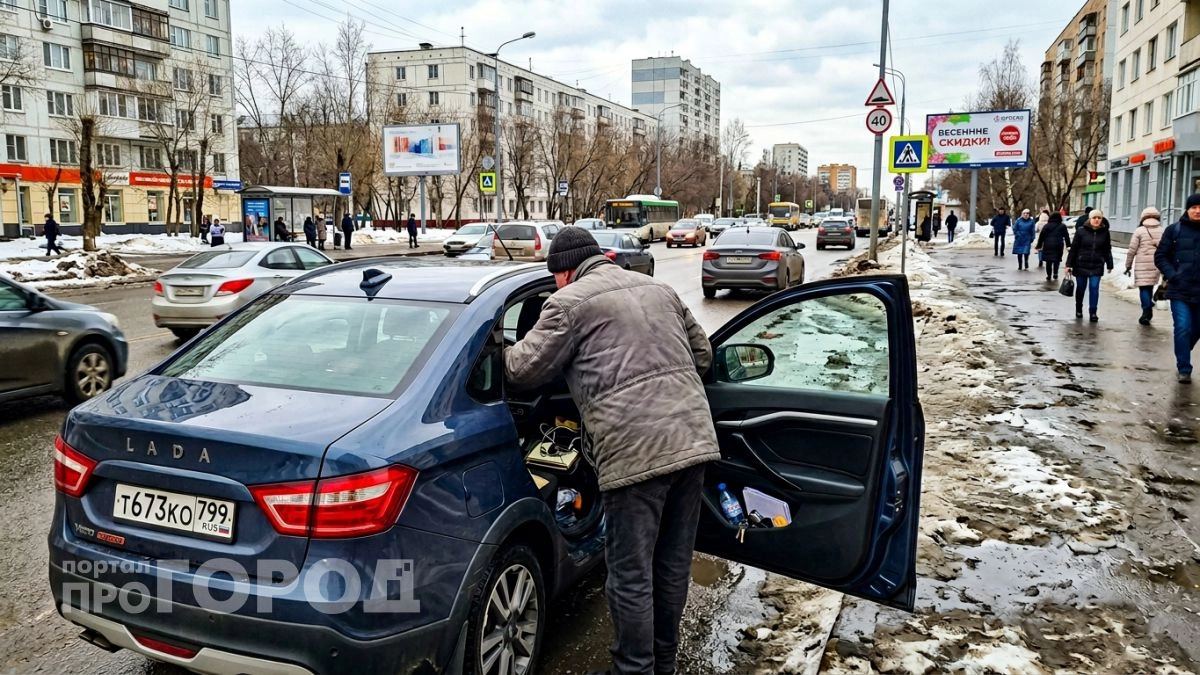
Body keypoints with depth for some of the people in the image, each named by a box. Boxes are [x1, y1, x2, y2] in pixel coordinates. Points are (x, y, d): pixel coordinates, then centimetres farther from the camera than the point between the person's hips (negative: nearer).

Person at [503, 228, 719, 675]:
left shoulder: (571, 301, 1)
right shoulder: (659, 289, 21)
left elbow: (525, 370, 2)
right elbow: (703, 356, 25)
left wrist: (502, 353, 23)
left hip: (636, 449, -7)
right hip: (693, 438, 8)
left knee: (631, 575, 5)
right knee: (673, 565, 19)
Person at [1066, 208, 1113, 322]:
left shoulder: (1104, 232, 1)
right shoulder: (1081, 230, -5)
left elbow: (1107, 250, 8)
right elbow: (1074, 248, -3)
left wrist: (1109, 265, 10)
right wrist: (1069, 264, -5)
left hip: (1097, 266, 1)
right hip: (1081, 264, -1)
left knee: (1094, 288, -6)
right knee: (1080, 288, 10)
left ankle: (1093, 312, 0)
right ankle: (1078, 310, 28)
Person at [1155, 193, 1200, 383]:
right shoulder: (1174, 230, 0)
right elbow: (1160, 256, 2)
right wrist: (1172, 275, -11)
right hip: (1179, 290, -2)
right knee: (1183, 328, -7)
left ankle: (1182, 358, 36)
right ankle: (1184, 369, 2)